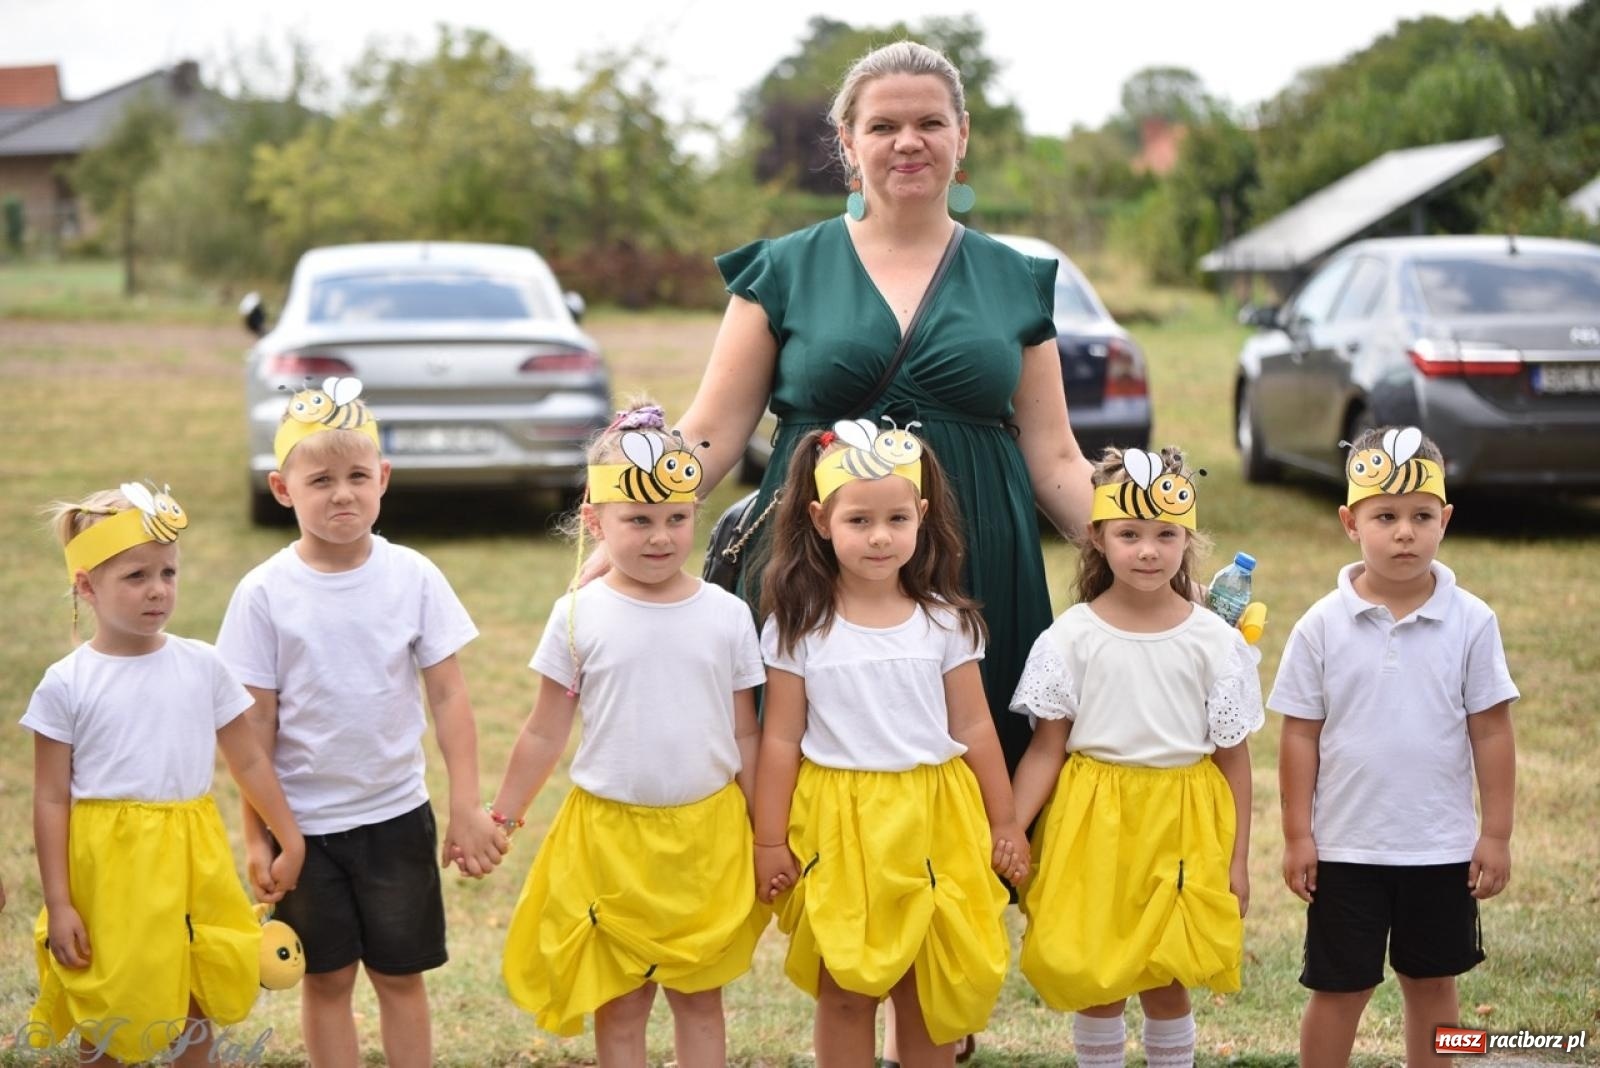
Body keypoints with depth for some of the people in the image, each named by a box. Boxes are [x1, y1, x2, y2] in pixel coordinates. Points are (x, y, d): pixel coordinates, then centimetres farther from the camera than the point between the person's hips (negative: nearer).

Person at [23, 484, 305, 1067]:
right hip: (108, 867, -2)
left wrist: (292, 842, 10)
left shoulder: (202, 666, 1)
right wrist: (57, 905, -7)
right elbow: (51, 800, -5)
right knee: (107, 1021, 8)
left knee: (198, 1006, 12)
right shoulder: (66, 685, -7)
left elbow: (249, 761, 9)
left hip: (192, 863, 3)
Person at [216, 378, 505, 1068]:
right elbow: (255, 724, -4)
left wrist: (467, 808, -5)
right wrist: (256, 835, -3)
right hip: (305, 822, 0)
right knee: (326, 979, 10)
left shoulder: (413, 578, -6)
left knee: (401, 975, 11)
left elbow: (448, 697, -3)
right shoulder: (264, 593, -8)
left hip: (396, 813, 1)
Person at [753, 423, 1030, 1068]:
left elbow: (974, 728, 5)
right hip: (839, 823, -1)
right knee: (845, 991, 6)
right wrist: (769, 840, -2)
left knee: (930, 988, 9)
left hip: (933, 822, 1)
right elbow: (781, 738, -2)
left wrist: (1004, 823, 7)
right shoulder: (797, 625, -5)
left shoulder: (944, 622, 0)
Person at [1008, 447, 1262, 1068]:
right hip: (1092, 821, 0)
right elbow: (1046, 750, -3)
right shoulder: (1071, 637, -5)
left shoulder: (1215, 641, -3)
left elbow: (1234, 757, 2)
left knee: (1165, 982, 8)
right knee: (1096, 980, 7)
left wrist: (1237, 859, 2)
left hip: (1181, 825, 0)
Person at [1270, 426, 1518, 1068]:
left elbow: (1491, 733, -2)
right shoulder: (1322, 626, -8)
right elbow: (1301, 736, -3)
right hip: (1346, 846, -1)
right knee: (1339, 989, 9)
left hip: (1443, 847, 1)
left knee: (1432, 983, 15)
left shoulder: (1471, 622, -7)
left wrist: (1497, 834, -2)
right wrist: (1297, 835, -4)